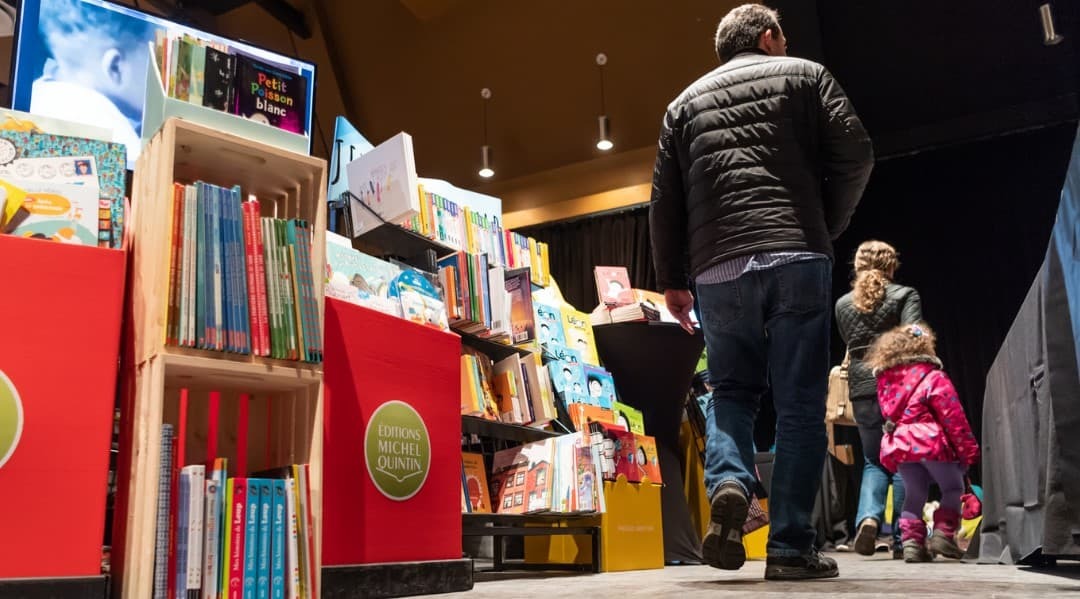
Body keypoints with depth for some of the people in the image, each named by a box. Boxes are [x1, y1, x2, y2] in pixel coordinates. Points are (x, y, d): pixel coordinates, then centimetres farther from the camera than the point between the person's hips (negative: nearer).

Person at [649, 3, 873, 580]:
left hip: (718, 269, 3)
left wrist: (671, 279, 17)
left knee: (730, 390, 16)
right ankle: (790, 546, 0)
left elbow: (664, 201, 13)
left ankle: (727, 484, -11)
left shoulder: (686, 101, 20)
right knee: (799, 403, 2)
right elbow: (855, 155, 3)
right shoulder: (805, 75, 14)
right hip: (796, 258, -2)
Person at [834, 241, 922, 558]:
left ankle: (868, 517, -10)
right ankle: (902, 538, 10)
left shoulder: (842, 304, 10)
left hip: (862, 391, 3)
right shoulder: (905, 295, -1)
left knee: (874, 461, 14)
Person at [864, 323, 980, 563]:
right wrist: (968, 451, -4)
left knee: (914, 494, 14)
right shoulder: (934, 378, -6)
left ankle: (911, 542, 4)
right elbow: (954, 418, -8)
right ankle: (943, 534, 1)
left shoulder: (885, 381, 12)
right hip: (931, 443, -5)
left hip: (898, 445, 5)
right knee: (953, 488, 12)